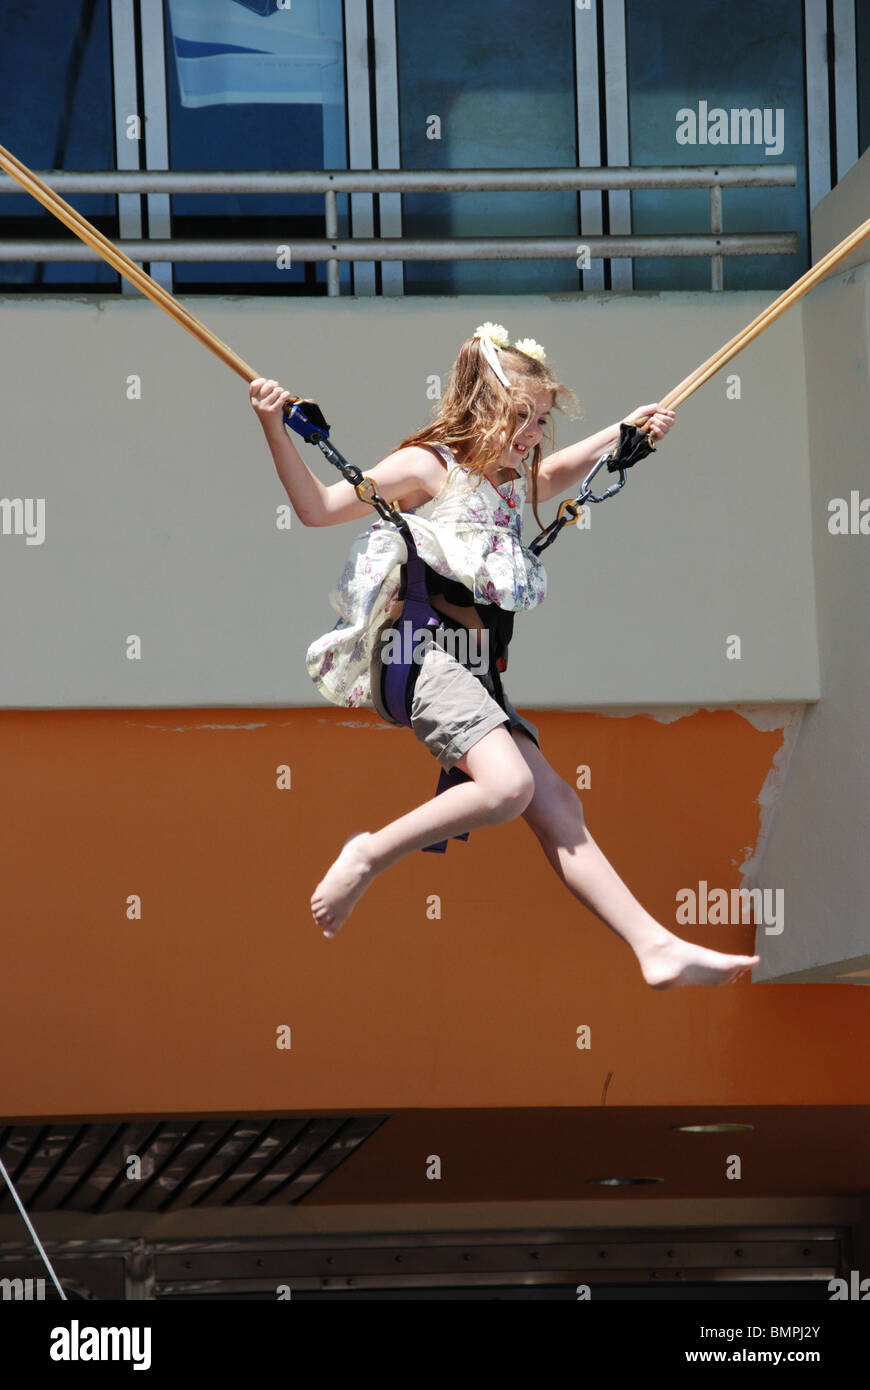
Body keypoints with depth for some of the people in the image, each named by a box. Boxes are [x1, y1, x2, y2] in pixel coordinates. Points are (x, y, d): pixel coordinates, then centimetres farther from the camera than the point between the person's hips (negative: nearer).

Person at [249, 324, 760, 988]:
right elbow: (317, 508, -5)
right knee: (507, 785, -29)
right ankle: (369, 856, -15)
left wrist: (625, 430, 43)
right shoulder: (429, 468, 0)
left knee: (558, 807, 0)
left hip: (476, 675, 8)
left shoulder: (514, 485, 25)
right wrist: (275, 431, -16)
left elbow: (563, 469, 50)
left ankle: (657, 947, -4)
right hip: (420, 652, -8)